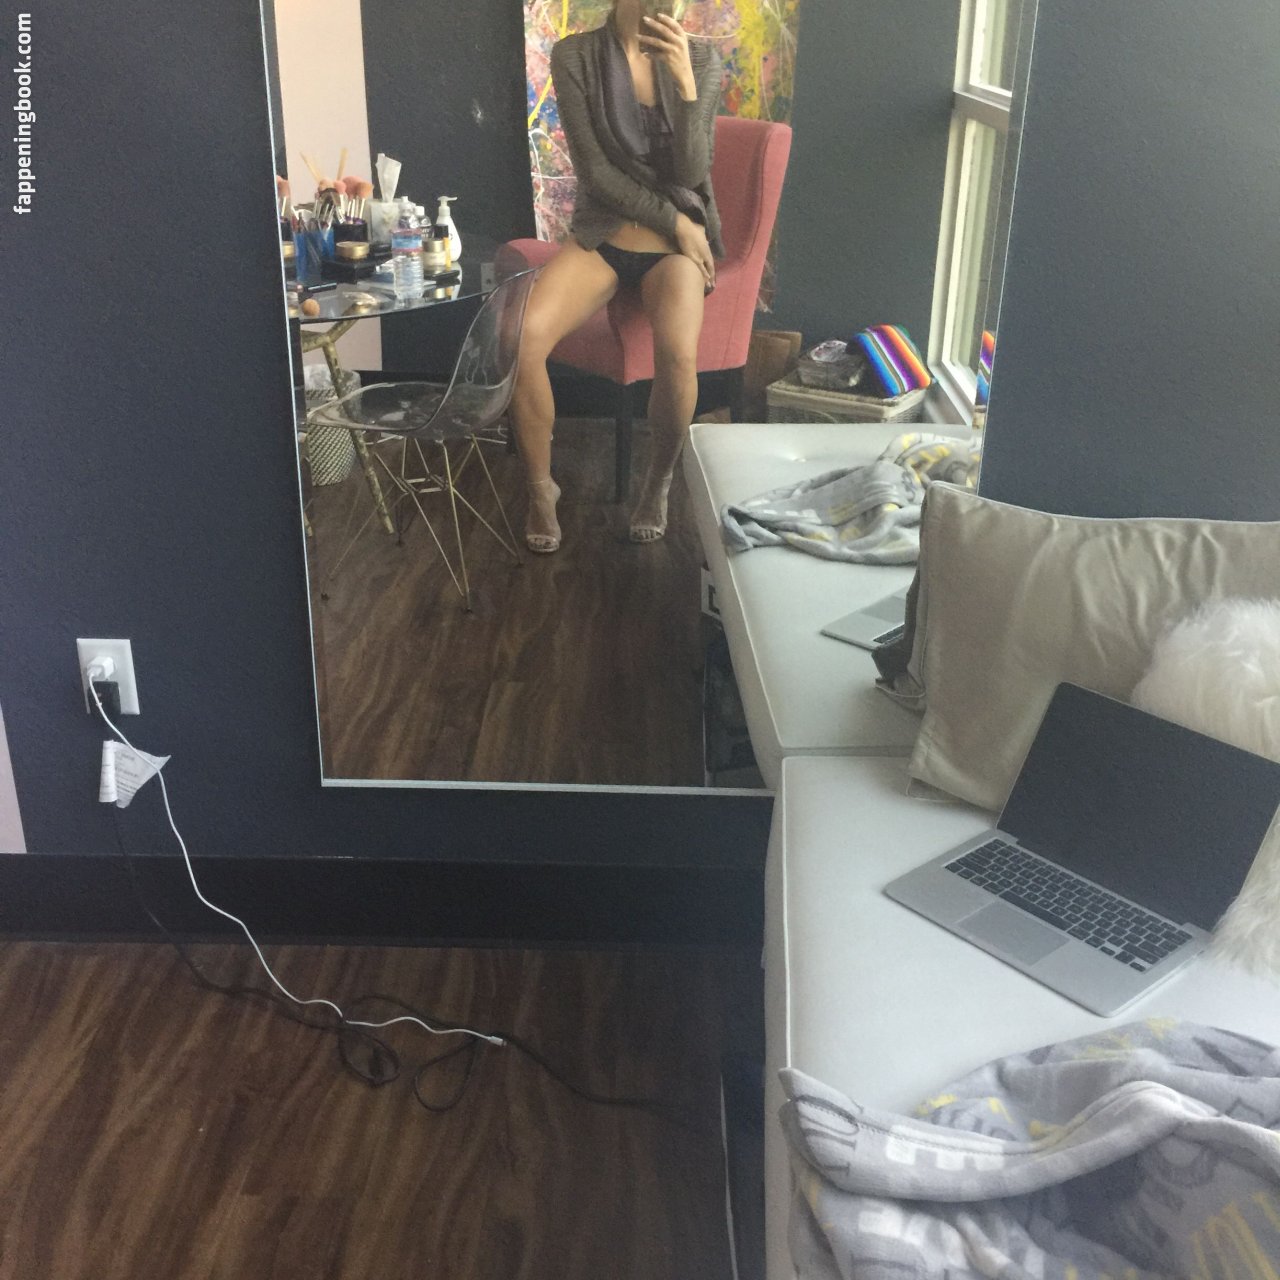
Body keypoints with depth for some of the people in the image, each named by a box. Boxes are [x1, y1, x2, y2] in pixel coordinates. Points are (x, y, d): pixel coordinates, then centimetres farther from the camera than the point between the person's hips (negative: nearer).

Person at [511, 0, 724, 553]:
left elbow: (691, 174, -11)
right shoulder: (574, 55, -5)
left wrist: (683, 80, -23)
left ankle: (659, 481, -4)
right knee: (522, 334, -29)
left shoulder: (700, 58, -2)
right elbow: (594, 170, -8)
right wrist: (673, 221, -11)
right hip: (600, 234, 0)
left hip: (675, 243, 0)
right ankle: (541, 485, -7)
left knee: (678, 352, -33)